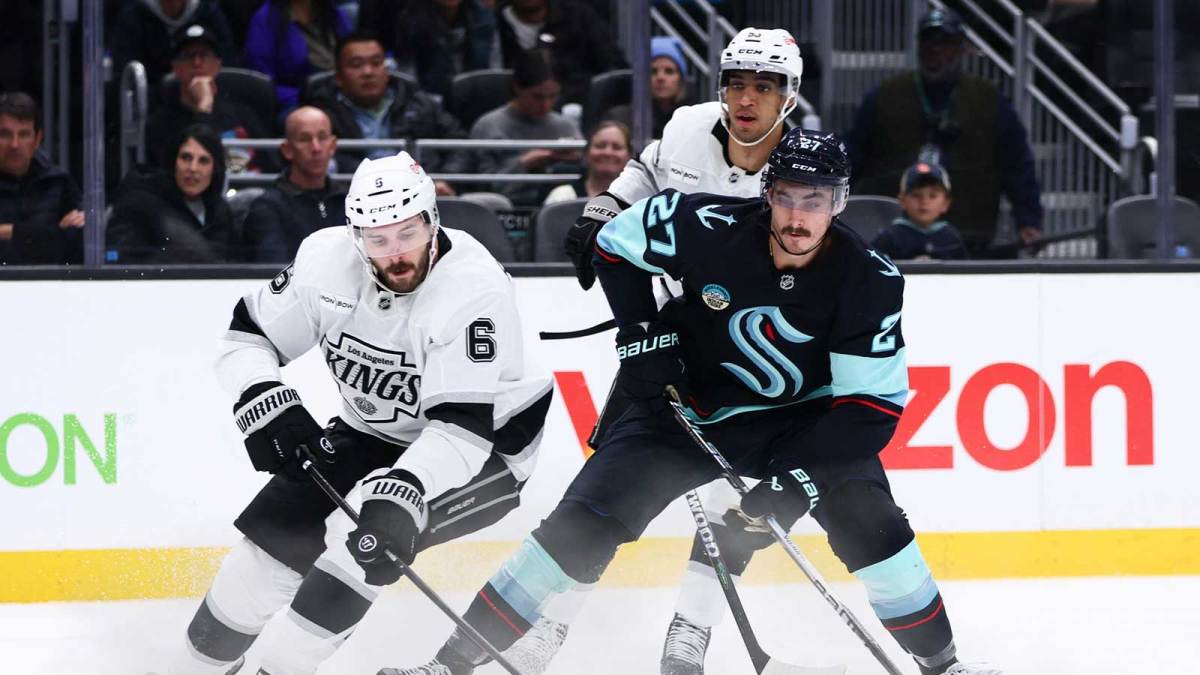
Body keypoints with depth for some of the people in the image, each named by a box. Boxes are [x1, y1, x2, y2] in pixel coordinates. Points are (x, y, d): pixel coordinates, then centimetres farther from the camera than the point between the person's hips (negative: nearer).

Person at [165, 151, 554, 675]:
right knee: (276, 534, -3)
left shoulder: (475, 287, -32)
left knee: (371, 538, -27)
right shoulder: (328, 258, -17)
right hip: (371, 434, 5)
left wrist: (401, 494, -49)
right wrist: (268, 404, -25)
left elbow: (463, 426, -35)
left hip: (485, 442, -5)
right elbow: (247, 336, -5)